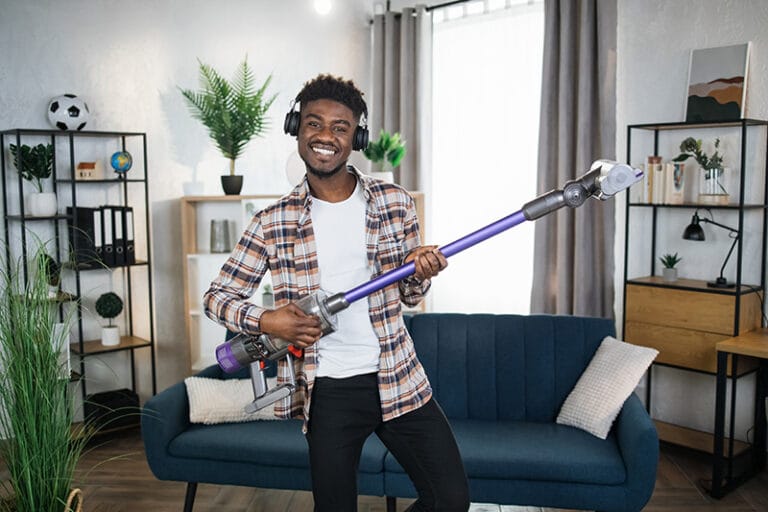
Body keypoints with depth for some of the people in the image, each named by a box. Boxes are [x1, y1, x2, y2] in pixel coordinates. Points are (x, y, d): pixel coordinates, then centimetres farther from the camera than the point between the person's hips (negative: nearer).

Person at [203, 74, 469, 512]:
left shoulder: (394, 202, 0)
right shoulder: (273, 222, -3)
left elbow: (410, 295, 9)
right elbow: (218, 296, 3)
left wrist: (420, 272, -15)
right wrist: (265, 321, -16)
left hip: (399, 380, 1)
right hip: (327, 391, -1)